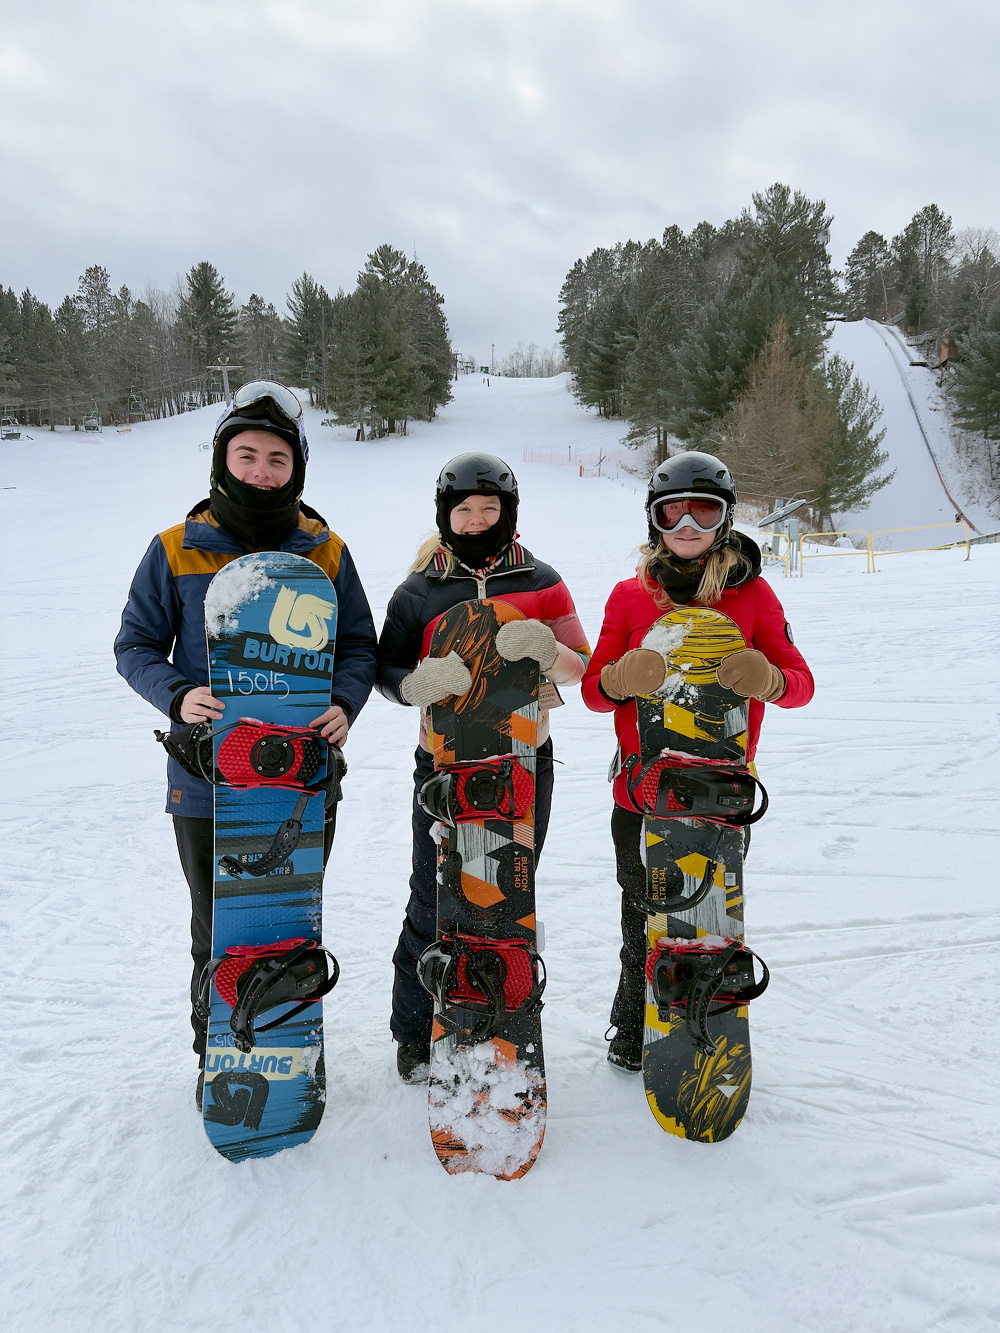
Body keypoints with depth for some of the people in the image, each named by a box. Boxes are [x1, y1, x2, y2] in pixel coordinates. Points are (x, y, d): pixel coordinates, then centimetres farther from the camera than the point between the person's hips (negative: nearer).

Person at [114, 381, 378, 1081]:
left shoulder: (326, 552, 0)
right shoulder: (176, 551, -3)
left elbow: (360, 647, 4)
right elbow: (137, 644, 2)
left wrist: (344, 705, -16)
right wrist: (177, 696, -18)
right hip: (207, 780, -1)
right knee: (218, 933, 14)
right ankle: (218, 1056, 37)